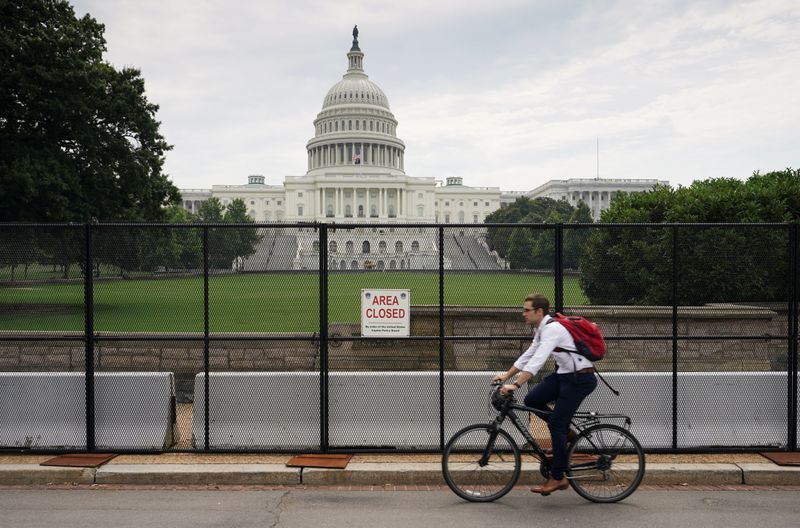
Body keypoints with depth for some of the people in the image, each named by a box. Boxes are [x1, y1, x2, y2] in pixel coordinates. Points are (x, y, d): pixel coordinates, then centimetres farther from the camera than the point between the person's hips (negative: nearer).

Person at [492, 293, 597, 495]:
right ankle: (565, 431, 16)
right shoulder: (542, 329, 8)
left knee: (556, 424, -9)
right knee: (532, 399, -2)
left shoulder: (552, 329, -22)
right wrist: (506, 375, 13)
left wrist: (515, 385, -36)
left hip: (581, 378, -9)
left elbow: (537, 360, -32)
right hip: (564, 374, 9)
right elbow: (528, 355, 16)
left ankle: (557, 478, 2)